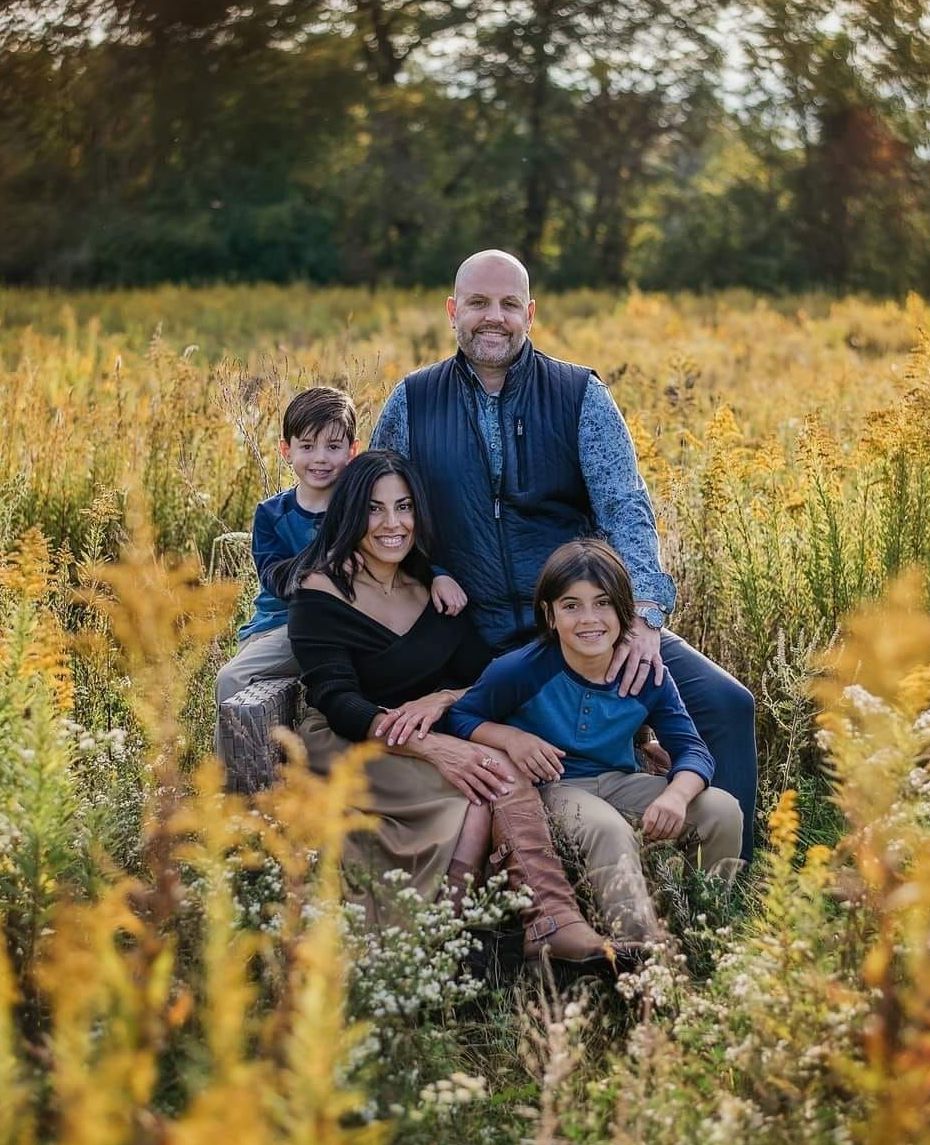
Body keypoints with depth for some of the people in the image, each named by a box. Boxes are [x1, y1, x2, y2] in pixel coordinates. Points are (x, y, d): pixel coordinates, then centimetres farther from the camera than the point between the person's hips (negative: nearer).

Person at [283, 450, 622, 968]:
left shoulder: (434, 588, 11)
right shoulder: (320, 593, -6)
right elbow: (338, 702, -17)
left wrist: (441, 700, -17)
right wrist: (433, 748, -31)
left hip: (433, 738, 5)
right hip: (347, 746, -5)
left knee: (488, 784, -31)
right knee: (495, 775, -30)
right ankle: (551, 919, -39)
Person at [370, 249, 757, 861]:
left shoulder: (580, 395, 1)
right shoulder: (413, 402, 5)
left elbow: (625, 506, -8)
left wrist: (642, 613, -24)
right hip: (476, 642, 1)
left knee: (727, 705, -16)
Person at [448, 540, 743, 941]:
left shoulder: (646, 675, -6)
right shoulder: (520, 671, -15)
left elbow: (691, 749, -8)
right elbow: (459, 717, -3)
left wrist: (676, 795, -32)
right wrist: (510, 737, -24)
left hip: (621, 783, 4)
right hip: (552, 788, -4)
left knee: (723, 811, -15)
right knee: (610, 833, -38)